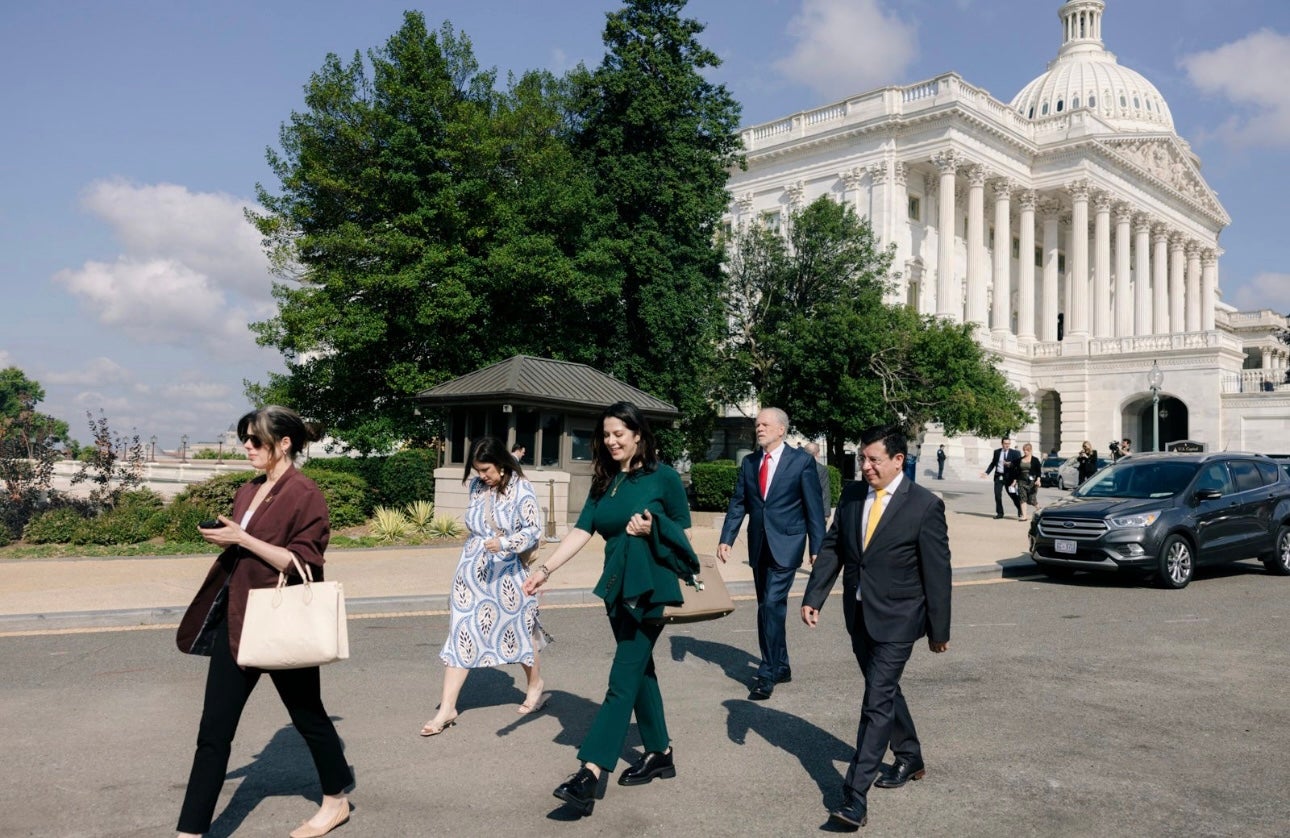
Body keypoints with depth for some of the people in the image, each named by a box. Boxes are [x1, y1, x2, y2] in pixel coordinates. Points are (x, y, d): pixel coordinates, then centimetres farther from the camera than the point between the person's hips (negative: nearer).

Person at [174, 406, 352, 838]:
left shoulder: (305, 495, -13)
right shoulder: (248, 492, 11)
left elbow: (302, 563, -19)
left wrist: (242, 538, -22)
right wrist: (224, 537, 3)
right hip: (236, 620, 7)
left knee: (307, 714, 11)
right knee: (213, 732, 5)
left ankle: (336, 801, 33)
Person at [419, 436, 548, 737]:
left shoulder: (521, 489, -11)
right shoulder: (477, 487, 3)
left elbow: (534, 529, -13)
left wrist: (504, 543, -26)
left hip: (506, 573, -4)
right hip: (472, 571, 4)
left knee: (518, 629, 13)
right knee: (462, 633, -1)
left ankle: (536, 685, 38)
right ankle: (447, 708, 2)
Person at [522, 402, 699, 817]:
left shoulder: (663, 476, -8)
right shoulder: (604, 481, 8)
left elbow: (684, 532, -2)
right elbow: (581, 530, 1)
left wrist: (653, 529, -21)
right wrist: (545, 569, -10)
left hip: (650, 588, -7)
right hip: (617, 586, 7)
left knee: (623, 678, -10)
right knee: (639, 670, 16)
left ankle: (590, 774, -14)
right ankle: (660, 753, 31)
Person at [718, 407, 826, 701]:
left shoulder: (801, 461, -5)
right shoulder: (748, 462, 8)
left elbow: (814, 507, -5)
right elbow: (738, 503, 8)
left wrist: (817, 548, -7)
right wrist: (726, 539, -3)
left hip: (785, 545, -6)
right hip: (759, 546, 6)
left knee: (772, 605, -14)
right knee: (768, 607, 13)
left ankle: (768, 673, -7)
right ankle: (781, 667, 26)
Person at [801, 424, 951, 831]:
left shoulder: (925, 505, -13)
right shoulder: (851, 495, 2)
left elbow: (937, 571, -9)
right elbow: (831, 549, 5)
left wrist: (939, 630, -5)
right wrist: (813, 597, -4)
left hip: (896, 619, -6)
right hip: (858, 615, 6)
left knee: (877, 701, -9)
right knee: (885, 690, 20)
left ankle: (855, 796, -6)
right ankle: (909, 758, 42)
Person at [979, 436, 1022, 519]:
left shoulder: (1014, 453, -4)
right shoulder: (997, 452, 6)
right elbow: (993, 464, 14)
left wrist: (1010, 464, -25)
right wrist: (986, 472, 5)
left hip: (1008, 477, -3)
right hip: (998, 476, 3)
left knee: (1012, 494, 5)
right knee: (997, 495, -1)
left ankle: (1020, 510, 28)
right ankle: (999, 513, 10)